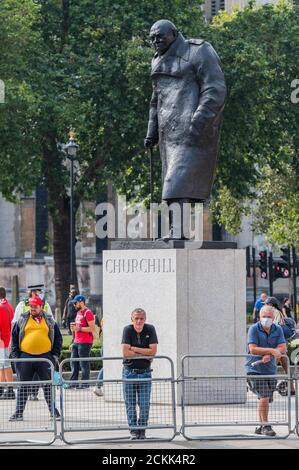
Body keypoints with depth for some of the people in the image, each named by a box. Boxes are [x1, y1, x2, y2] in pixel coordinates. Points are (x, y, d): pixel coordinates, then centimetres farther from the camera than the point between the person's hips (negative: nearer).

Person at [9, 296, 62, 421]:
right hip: (25, 357, 0)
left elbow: (58, 338, 12)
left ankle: (53, 411, 10)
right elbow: (14, 337, 9)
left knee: (48, 386, 4)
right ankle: (18, 413, 9)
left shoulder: (50, 321, 7)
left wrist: (55, 355, 3)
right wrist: (15, 355, 1)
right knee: (23, 386, 5)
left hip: (45, 357, 0)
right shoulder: (22, 320, 6)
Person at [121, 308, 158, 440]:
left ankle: (142, 430, 10)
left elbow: (153, 351, -12)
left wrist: (134, 349, -13)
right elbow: (125, 353, -18)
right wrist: (145, 354, -11)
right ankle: (133, 430, 13)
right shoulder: (127, 330, -9)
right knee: (130, 404, 4)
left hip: (145, 372, 1)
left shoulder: (150, 329, -4)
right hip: (129, 372, -1)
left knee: (144, 404, -2)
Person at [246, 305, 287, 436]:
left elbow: (282, 349, -5)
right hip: (255, 369, -5)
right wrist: (272, 350, -23)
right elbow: (253, 349, -17)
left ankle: (260, 426, 21)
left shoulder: (278, 330, 5)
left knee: (266, 399, 10)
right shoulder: (254, 329, -7)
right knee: (264, 398, -15)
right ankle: (265, 426, -8)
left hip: (270, 369, 5)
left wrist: (269, 356, -21)